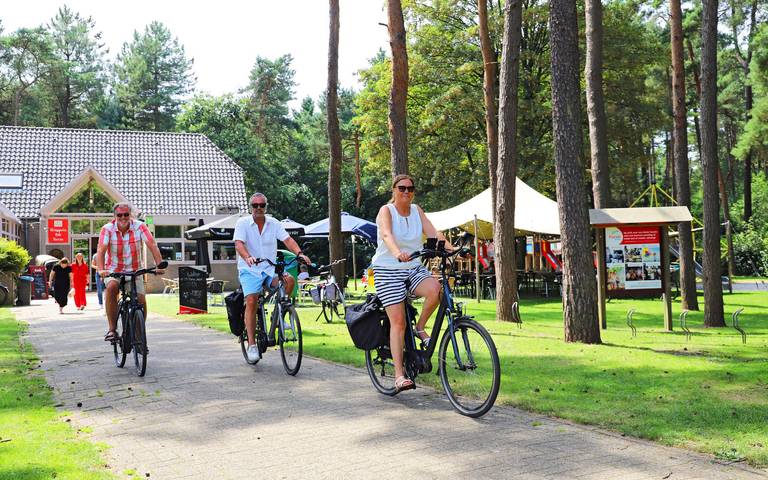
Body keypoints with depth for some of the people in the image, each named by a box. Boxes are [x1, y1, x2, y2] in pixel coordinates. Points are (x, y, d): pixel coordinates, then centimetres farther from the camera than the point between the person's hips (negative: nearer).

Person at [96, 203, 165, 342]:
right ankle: (112, 329, -24)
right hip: (113, 270, -1)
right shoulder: (107, 229, -12)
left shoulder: (139, 226, -11)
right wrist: (101, 269, -39)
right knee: (111, 288, -31)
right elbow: (101, 250, -22)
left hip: (134, 270, 2)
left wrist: (159, 266, -32)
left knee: (141, 301, -9)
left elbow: (152, 246, -19)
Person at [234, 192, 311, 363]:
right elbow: (239, 244, -16)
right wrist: (248, 257, -38)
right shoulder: (243, 223, -2)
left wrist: (299, 253, -25)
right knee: (251, 302, -20)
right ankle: (251, 344, -13)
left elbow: (287, 239, -5)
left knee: (289, 280, -25)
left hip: (270, 269, 3)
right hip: (249, 271, -2)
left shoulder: (274, 224, 6)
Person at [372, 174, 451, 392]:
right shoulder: (386, 210, -7)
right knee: (398, 322, -10)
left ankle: (420, 328, -2)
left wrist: (451, 249, -23)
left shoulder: (417, 210, 7)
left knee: (435, 289, -28)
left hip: (414, 268, 4)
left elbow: (432, 233, -5)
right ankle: (399, 375, -7)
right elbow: (387, 235, -27)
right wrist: (397, 253, -48)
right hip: (388, 270, -4)